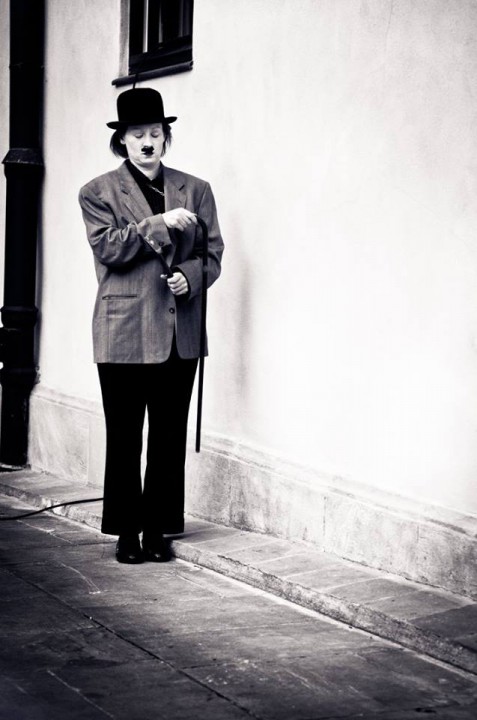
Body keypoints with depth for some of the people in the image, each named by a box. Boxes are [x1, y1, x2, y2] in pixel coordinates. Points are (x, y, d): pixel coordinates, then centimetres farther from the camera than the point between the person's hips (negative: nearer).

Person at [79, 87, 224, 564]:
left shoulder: (195, 191, 11)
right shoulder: (98, 193, 5)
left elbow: (212, 253, 9)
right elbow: (108, 246, -9)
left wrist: (190, 278, -11)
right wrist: (161, 224, -16)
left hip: (180, 331, 2)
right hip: (124, 332, -2)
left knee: (171, 436, 5)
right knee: (124, 437, 3)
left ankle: (158, 529, 15)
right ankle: (127, 531, 13)